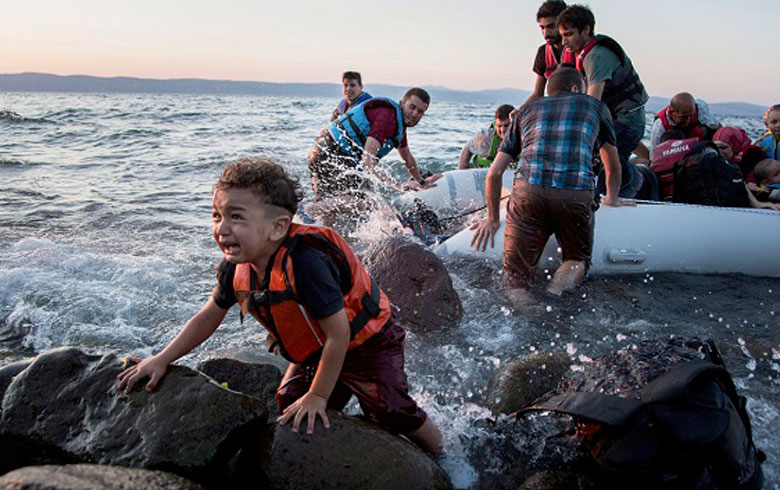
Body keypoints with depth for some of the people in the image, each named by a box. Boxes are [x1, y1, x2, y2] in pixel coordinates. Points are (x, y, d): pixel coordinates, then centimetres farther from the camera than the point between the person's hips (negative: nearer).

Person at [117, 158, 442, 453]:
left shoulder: (306, 262, -38)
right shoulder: (236, 268, -13)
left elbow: (339, 335, -31)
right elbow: (207, 318, 4)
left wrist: (318, 396, -22)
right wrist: (161, 360, 1)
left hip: (365, 345, -7)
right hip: (313, 353, 7)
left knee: (393, 410, -10)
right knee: (289, 402, 5)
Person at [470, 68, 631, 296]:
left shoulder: (528, 109, 27)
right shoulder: (596, 107, 26)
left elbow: (494, 173, 22)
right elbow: (613, 167, 38)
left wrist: (492, 219, 33)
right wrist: (612, 199, 56)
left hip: (528, 191, 1)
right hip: (576, 194, 0)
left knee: (515, 276, 8)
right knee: (578, 259, 22)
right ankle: (565, 278, -10)